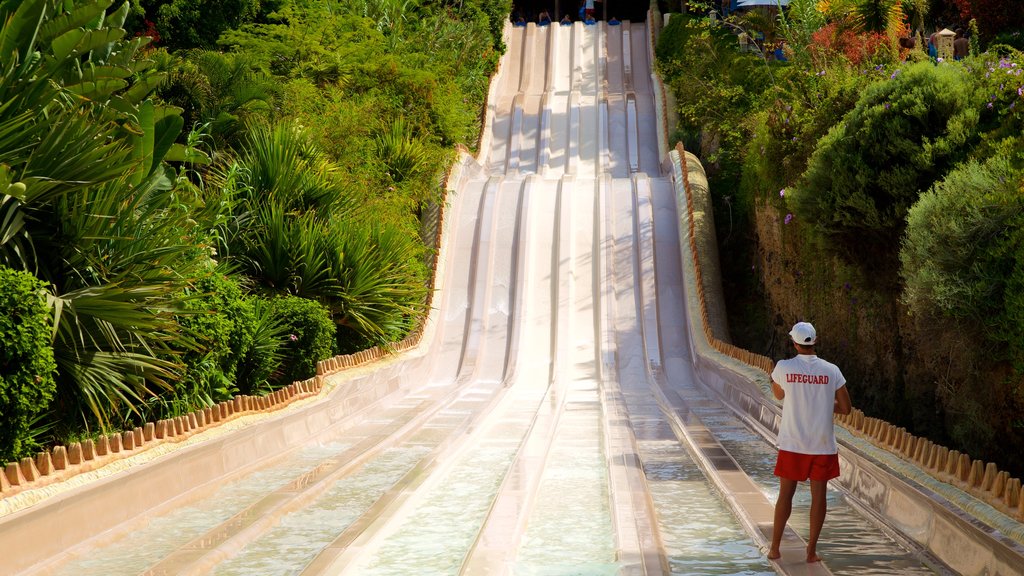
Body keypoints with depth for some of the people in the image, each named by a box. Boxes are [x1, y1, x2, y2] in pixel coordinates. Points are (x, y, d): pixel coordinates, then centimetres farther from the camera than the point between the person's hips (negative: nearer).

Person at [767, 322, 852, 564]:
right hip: (823, 444, 0)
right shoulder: (831, 371, -5)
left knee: (786, 494, 9)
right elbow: (846, 408, 2)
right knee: (818, 495, 7)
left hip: (792, 443, 0)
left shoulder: (783, 367, -7)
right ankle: (812, 550, 10)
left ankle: (774, 548, 14)